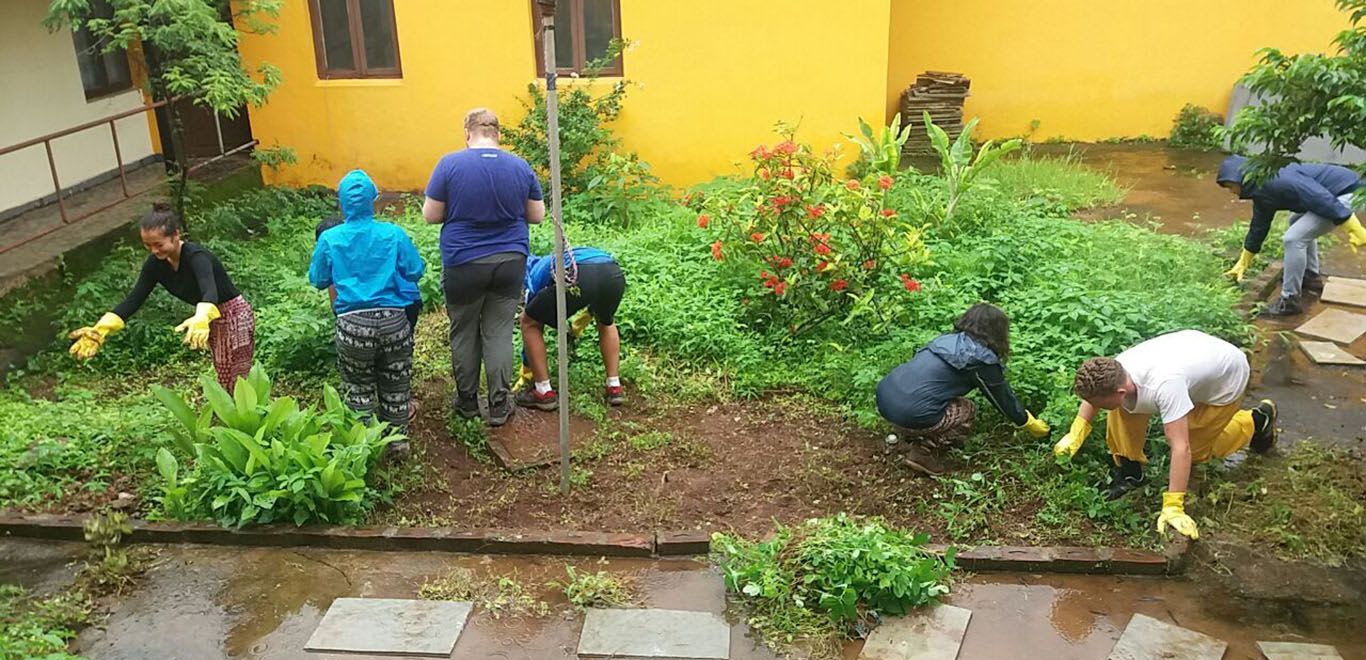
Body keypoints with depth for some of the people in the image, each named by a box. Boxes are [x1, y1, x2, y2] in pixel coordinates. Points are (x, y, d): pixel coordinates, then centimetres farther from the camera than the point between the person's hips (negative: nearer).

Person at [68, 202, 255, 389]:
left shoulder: (196, 256, -31)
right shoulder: (156, 264, -8)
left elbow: (210, 292, -49)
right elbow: (134, 299, -8)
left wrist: (200, 320, -70)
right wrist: (100, 329, -21)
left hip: (234, 317, -8)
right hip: (214, 321, 8)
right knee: (224, 383, 16)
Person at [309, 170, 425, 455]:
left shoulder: (329, 239, -1)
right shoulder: (393, 234, -3)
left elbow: (317, 280, 9)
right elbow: (416, 271, 1)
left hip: (353, 324, 0)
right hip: (393, 320, 1)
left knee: (359, 389, 16)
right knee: (395, 386, 17)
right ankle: (397, 439, 29)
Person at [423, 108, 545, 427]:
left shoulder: (450, 164, -9)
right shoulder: (520, 166, -1)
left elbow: (430, 215, -6)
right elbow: (537, 215, 6)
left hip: (463, 263, -2)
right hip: (510, 261, 2)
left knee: (464, 332, 13)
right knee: (499, 332, 9)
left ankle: (467, 402, 25)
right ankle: (499, 406, 12)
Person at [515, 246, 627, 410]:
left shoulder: (534, 275, 34)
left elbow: (530, 322, 38)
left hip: (576, 277, -4)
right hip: (615, 274, 4)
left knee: (529, 322, 21)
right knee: (606, 322, 37)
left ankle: (544, 392, 21)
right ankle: (614, 387, 30)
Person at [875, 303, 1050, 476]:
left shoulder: (949, 339, 21)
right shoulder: (981, 359, -2)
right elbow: (1003, 397, 12)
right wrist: (1031, 424, 30)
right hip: (909, 413, -8)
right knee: (967, 411, 14)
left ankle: (914, 439, 16)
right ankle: (923, 452, 5)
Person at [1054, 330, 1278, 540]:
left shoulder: (1163, 387, -47)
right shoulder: (1115, 370, -26)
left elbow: (1181, 448, -46)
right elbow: (1092, 394, -2)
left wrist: (1173, 508, -48)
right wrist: (1075, 435, -13)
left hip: (1228, 375, -5)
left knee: (1195, 448, 4)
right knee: (1124, 406, -15)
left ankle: (1256, 421, 26)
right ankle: (1129, 469, 2)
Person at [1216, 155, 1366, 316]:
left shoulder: (1277, 182, -22)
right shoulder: (1261, 193, 11)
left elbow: (1322, 198, -27)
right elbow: (1258, 227, 24)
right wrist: (1243, 263, 31)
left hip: (1346, 194, -11)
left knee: (1294, 238, -15)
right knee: (1299, 224, 30)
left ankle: (1290, 300, -4)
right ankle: (1312, 278, 36)